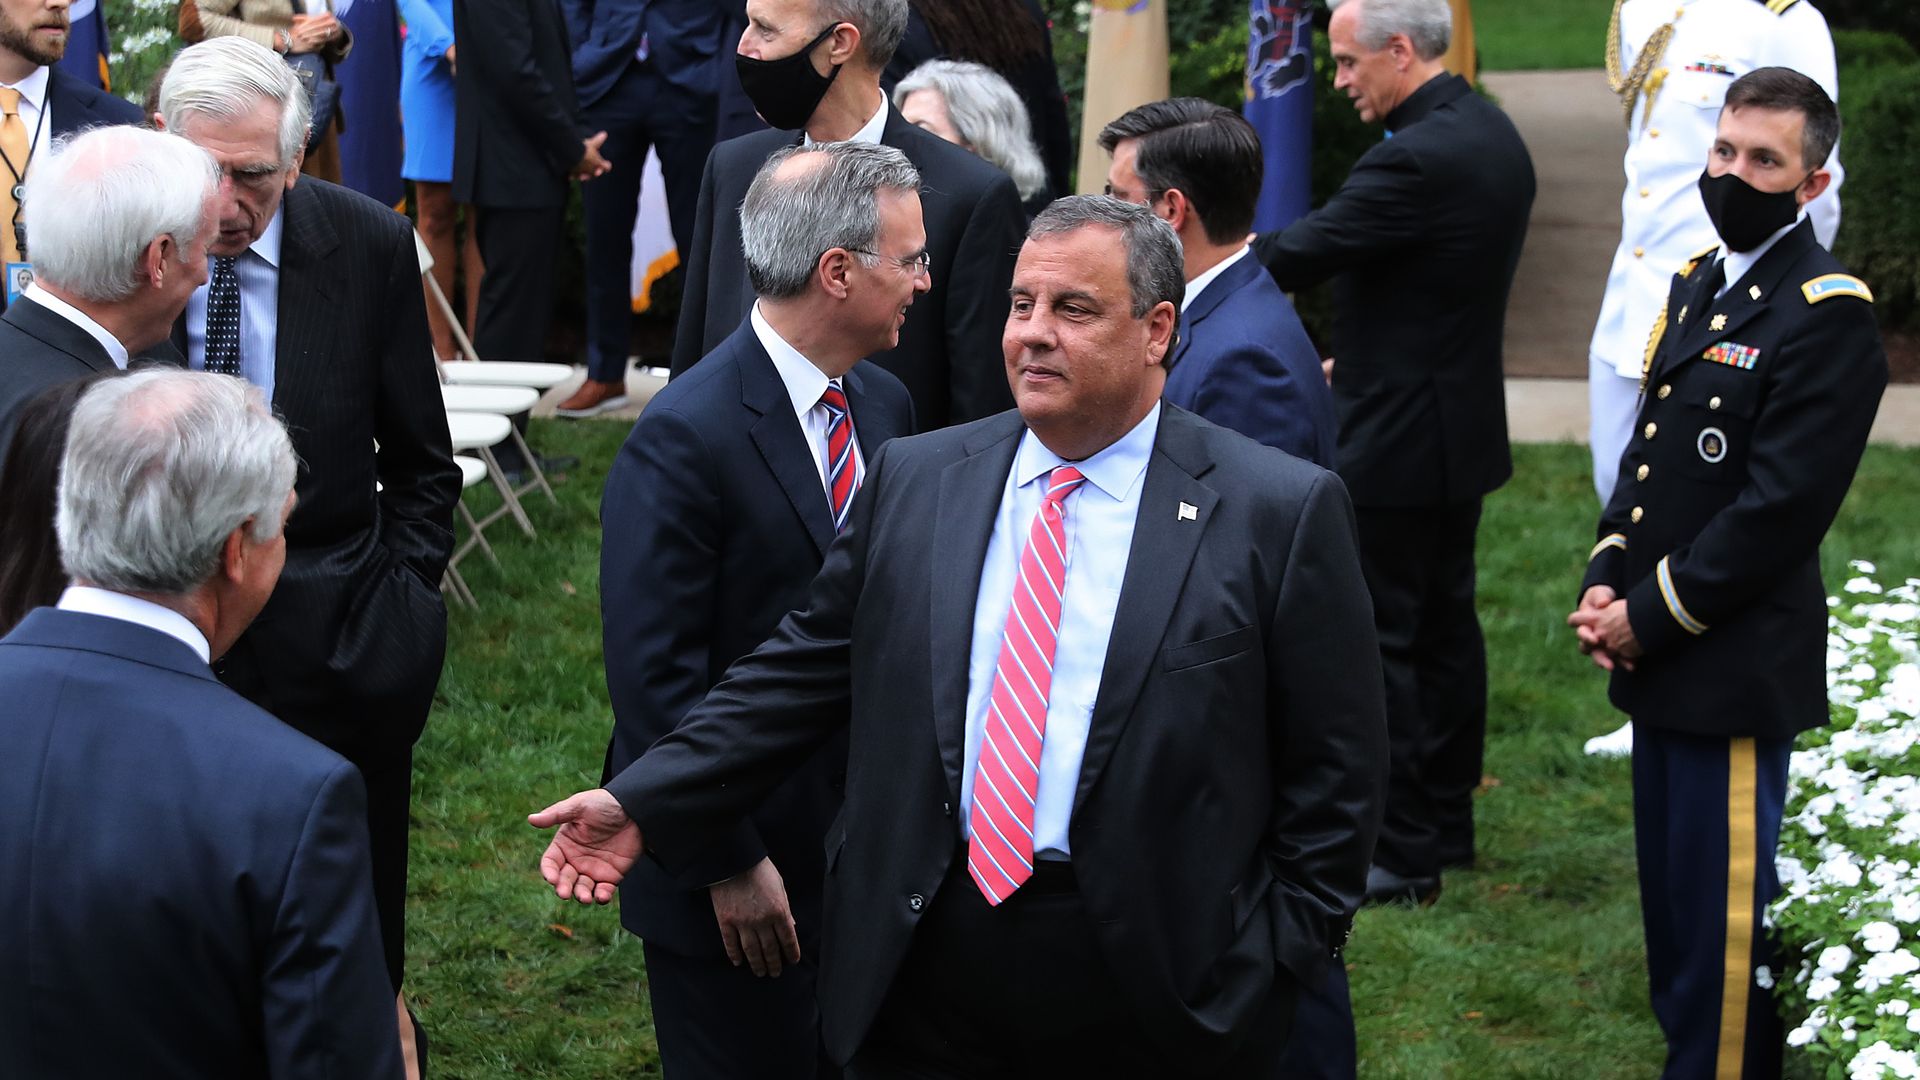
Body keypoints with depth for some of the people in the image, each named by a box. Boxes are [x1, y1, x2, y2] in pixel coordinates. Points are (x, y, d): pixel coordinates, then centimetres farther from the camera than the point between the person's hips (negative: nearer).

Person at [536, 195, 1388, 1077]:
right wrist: (641, 805, 1)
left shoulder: (1281, 512, -4)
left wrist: (1271, 971, -6)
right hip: (923, 985, 3)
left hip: (1152, 1004, -3)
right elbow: (805, 669, 10)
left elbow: (1335, 769, -3)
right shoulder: (911, 479, 7)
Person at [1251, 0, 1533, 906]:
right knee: (1445, 624, 16)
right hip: (1460, 429, 10)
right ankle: (1447, 823, 26)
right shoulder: (1492, 135, 8)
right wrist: (1361, 360, 16)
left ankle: (1399, 854, 0)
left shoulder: (1416, 158, -23)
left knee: (1377, 640, -3)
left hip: (1396, 442, -10)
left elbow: (1301, 254, -21)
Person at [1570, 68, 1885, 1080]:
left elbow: (1781, 506, -19)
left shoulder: (1826, 314, -15)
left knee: (1721, 907, -1)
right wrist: (1606, 580, 2)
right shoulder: (1695, 281, 12)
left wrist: (1650, 616, -15)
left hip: (1735, 664, -8)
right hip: (1657, 652, 8)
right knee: (1669, 882, 18)